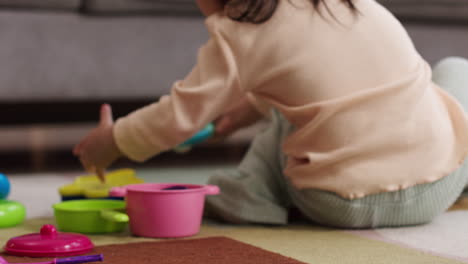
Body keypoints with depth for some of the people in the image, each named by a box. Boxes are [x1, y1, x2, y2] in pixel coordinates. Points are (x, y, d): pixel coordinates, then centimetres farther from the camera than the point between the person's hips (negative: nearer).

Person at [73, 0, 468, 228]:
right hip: (432, 194, 2)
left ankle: (250, 195, 12)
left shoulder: (240, 35, -8)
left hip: (341, 208, -2)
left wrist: (113, 141, 14)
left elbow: (180, 114, -3)